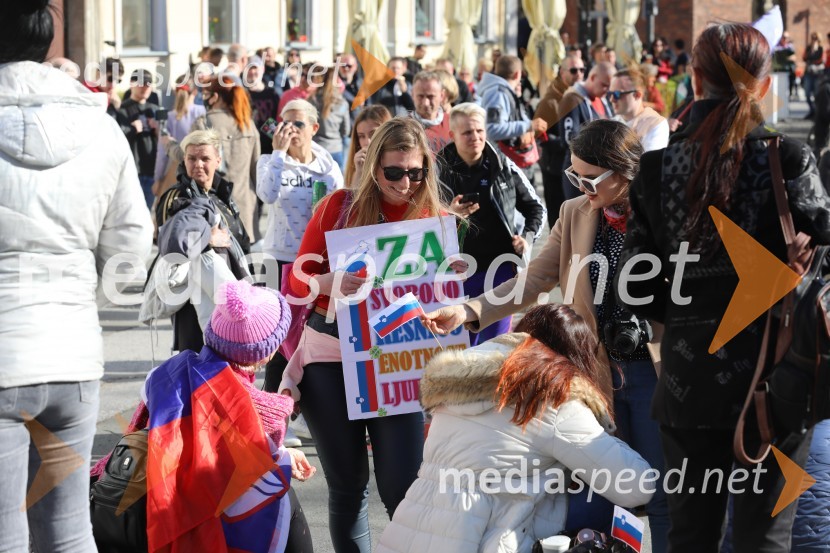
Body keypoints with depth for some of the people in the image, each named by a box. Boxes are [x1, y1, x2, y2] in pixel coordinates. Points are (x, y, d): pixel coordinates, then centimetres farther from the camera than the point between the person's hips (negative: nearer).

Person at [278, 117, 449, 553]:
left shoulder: (435, 219, -1)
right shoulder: (340, 206, -1)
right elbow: (298, 280, 0)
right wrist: (333, 283, -21)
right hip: (330, 359, 1)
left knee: (402, 489, -7)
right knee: (346, 486, 10)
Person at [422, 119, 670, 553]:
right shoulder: (575, 213, 4)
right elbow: (533, 280, 1)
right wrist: (469, 312, -11)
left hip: (655, 370, -4)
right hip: (598, 369, 4)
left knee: (662, 494, 2)